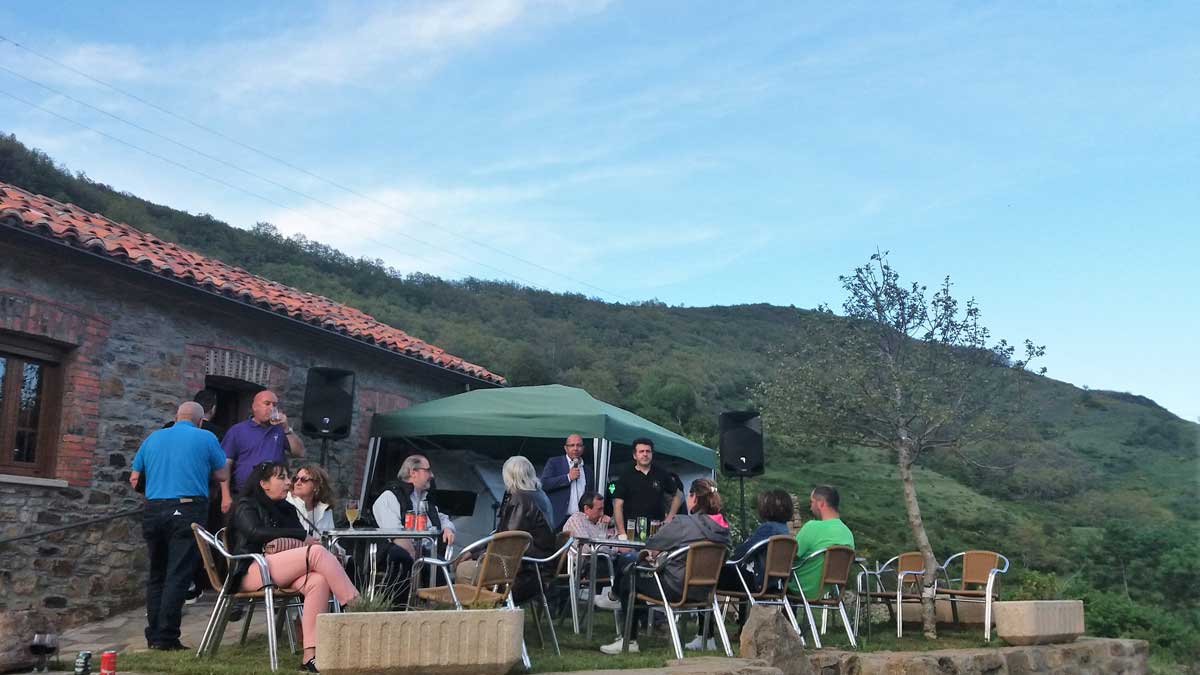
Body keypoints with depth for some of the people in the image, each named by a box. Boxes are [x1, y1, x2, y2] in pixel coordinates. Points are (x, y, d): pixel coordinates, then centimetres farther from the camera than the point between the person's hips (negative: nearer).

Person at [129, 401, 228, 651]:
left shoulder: (153, 438, 14)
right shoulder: (206, 438, 3)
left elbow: (134, 478, 16)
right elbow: (222, 475, 7)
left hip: (153, 511, 4)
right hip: (188, 511, -4)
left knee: (157, 575, 15)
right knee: (178, 576, -4)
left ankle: (154, 635, 17)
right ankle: (166, 637, -7)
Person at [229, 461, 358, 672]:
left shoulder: (286, 509, 24)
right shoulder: (246, 506, 8)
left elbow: (306, 540, 12)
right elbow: (256, 532, -13)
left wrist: (283, 543, -11)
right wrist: (301, 535, -12)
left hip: (278, 571, 6)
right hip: (253, 571, -6)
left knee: (318, 582, -30)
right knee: (317, 553, -27)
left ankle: (310, 655, -38)